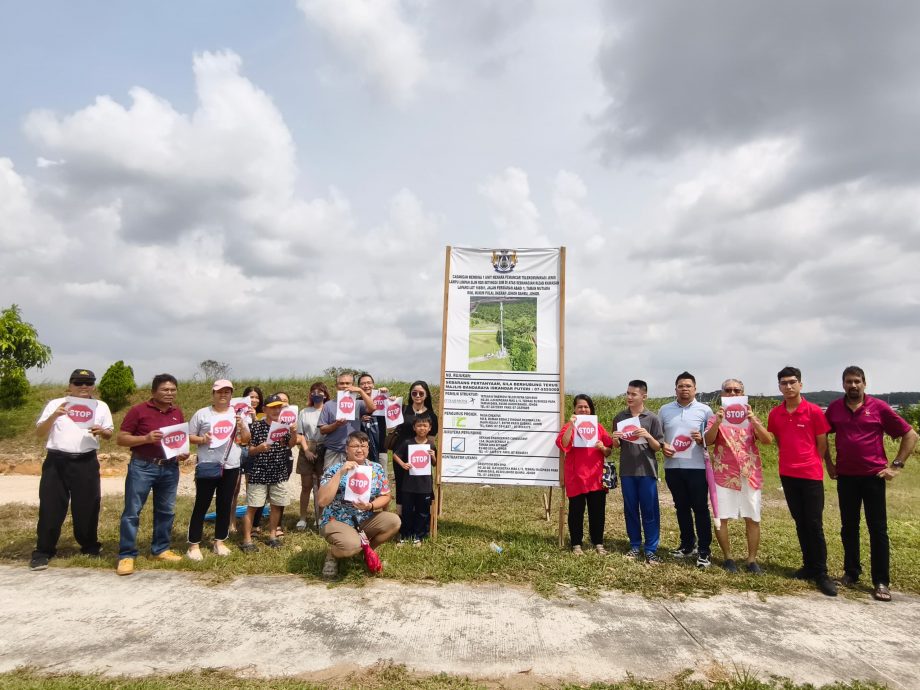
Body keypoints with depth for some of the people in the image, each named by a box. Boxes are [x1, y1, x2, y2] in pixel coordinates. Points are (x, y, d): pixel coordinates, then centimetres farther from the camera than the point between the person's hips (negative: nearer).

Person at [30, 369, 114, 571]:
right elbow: (39, 433, 1)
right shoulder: (55, 404, 4)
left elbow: (109, 434, 10)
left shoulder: (101, 407, 8)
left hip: (86, 463, 1)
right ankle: (43, 551, 14)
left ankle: (90, 546, 21)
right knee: (50, 506, 2)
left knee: (87, 506, 6)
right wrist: (54, 416, -16)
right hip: (56, 461, -1)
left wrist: (102, 431, -14)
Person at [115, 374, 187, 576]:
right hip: (142, 467, -5)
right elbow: (121, 439, -6)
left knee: (166, 511, 12)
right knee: (132, 511, 0)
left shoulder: (177, 413, 9)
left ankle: (161, 549, 24)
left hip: (170, 468, 5)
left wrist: (184, 452, 1)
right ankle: (126, 555, 9)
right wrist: (146, 438, -21)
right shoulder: (138, 410, -6)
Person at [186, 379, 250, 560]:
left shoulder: (237, 413, 8)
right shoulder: (202, 414, -1)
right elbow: (189, 437, 1)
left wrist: (241, 426, -9)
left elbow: (246, 440, 10)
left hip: (231, 467, 3)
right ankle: (194, 545, 11)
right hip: (207, 467, -3)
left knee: (225, 505, 10)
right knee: (202, 505, 1)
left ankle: (219, 542, 22)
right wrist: (203, 439, -18)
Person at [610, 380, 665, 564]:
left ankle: (651, 549, 11)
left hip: (647, 471, -3)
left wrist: (648, 436, -20)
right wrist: (615, 439, -10)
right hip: (627, 471, 3)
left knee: (649, 511, 2)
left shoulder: (652, 418, -3)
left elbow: (658, 447, -2)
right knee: (630, 510, 10)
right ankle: (635, 545, 22)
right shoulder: (619, 417, 5)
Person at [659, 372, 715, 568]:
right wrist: (662, 446, -6)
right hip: (673, 467, 3)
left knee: (700, 508, 1)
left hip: (697, 467, -3)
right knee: (681, 508, 13)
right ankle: (687, 545, 27)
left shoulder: (705, 410, 0)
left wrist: (702, 439, -19)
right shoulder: (664, 410, 7)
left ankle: (704, 551, 10)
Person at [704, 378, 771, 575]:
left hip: (750, 474, 1)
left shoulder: (750, 415, 8)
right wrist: (718, 423, -26)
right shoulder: (716, 417, 4)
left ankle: (752, 560, 16)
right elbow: (708, 441, -11)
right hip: (724, 474, -1)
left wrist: (753, 421, -24)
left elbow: (766, 440, -7)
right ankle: (727, 557, 15)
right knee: (721, 518, 0)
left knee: (753, 519, 4)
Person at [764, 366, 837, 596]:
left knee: (814, 524, -1)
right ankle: (809, 566, 23)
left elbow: (822, 443, -1)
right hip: (787, 475, 4)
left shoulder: (814, 411, -9)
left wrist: (810, 464, 7)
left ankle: (821, 574, 8)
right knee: (800, 523, 12)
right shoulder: (775, 414, 2)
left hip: (811, 475, -4)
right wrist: (792, 458, 13)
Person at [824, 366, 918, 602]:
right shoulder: (834, 408, 2)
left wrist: (896, 465, -5)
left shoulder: (878, 407, -5)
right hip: (845, 476, 3)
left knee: (878, 529, 2)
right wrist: (828, 463, 9)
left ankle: (881, 582, 10)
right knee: (848, 527, 10)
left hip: (873, 476, -2)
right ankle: (851, 573, 22)